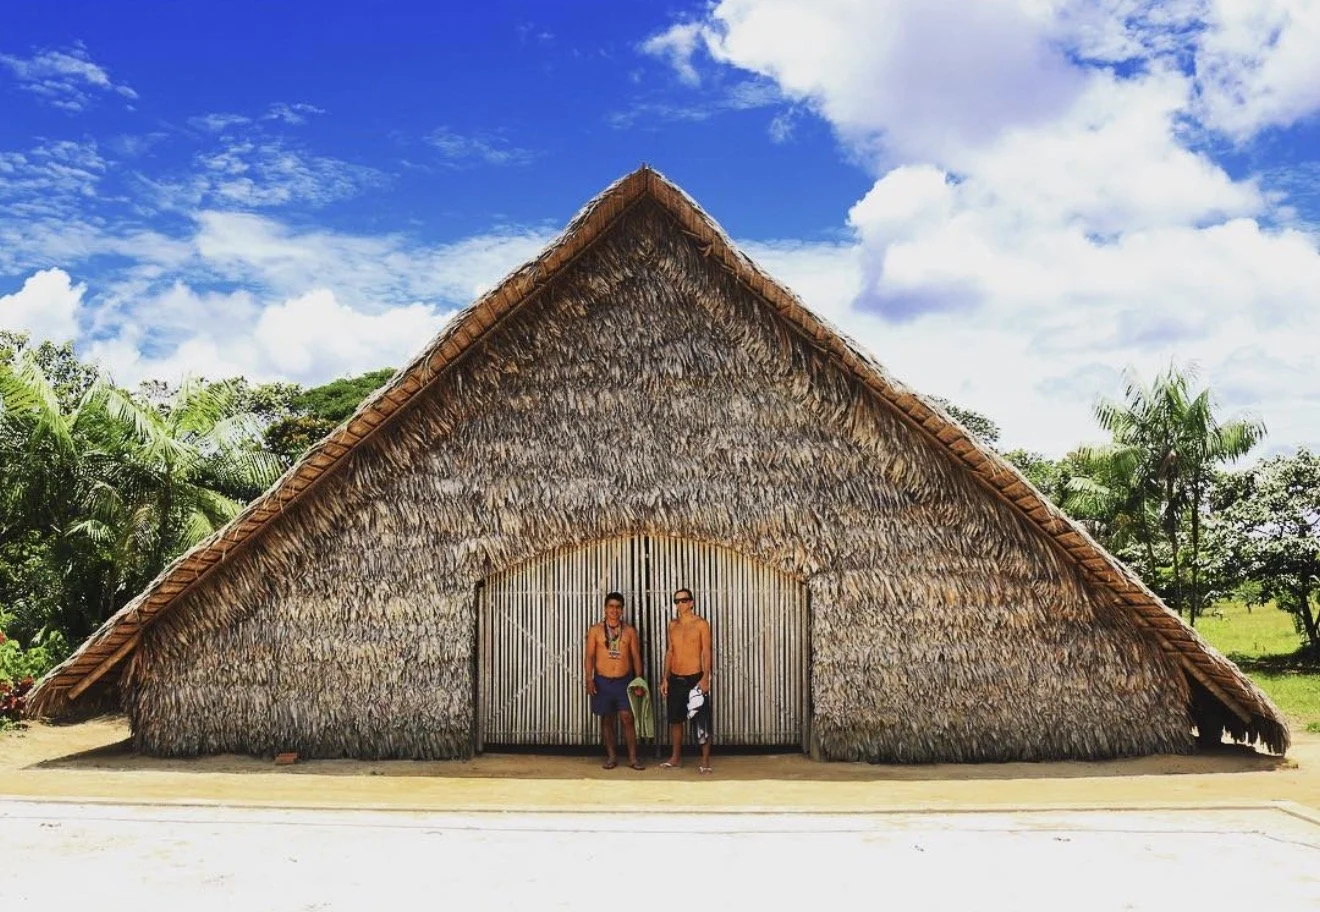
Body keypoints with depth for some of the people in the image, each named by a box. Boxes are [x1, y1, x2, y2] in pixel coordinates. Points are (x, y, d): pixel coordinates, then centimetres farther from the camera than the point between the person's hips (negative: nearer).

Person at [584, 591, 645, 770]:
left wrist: (639, 680, 0)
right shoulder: (595, 630, 1)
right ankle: (611, 756, 17)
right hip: (603, 681, 0)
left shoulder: (629, 630, 4)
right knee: (607, 719, 7)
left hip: (624, 680, 0)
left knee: (627, 718, -5)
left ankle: (633, 758, 1)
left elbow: (636, 656, 6)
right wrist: (589, 679, -11)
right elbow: (590, 656, 0)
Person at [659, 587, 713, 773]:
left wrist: (705, 677, -17)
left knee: (702, 721, -2)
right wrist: (665, 678, 8)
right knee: (675, 719, 12)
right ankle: (676, 757, 23)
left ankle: (705, 759, 6)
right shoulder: (673, 625, 9)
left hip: (695, 678, -5)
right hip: (675, 679, 5)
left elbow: (706, 652, -9)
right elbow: (669, 651, 13)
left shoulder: (701, 624, -6)